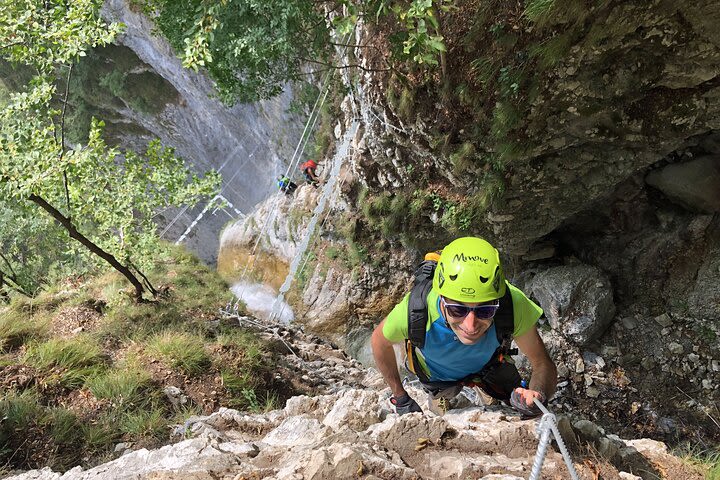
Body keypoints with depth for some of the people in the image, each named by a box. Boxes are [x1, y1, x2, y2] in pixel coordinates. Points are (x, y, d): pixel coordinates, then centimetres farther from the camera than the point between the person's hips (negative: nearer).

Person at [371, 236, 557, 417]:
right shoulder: (415, 312, -45)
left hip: (489, 364, 1)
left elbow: (544, 366, -30)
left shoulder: (513, 305, -44)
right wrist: (401, 398, -13)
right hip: (437, 374, 0)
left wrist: (536, 395, -53)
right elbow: (379, 341, -21)